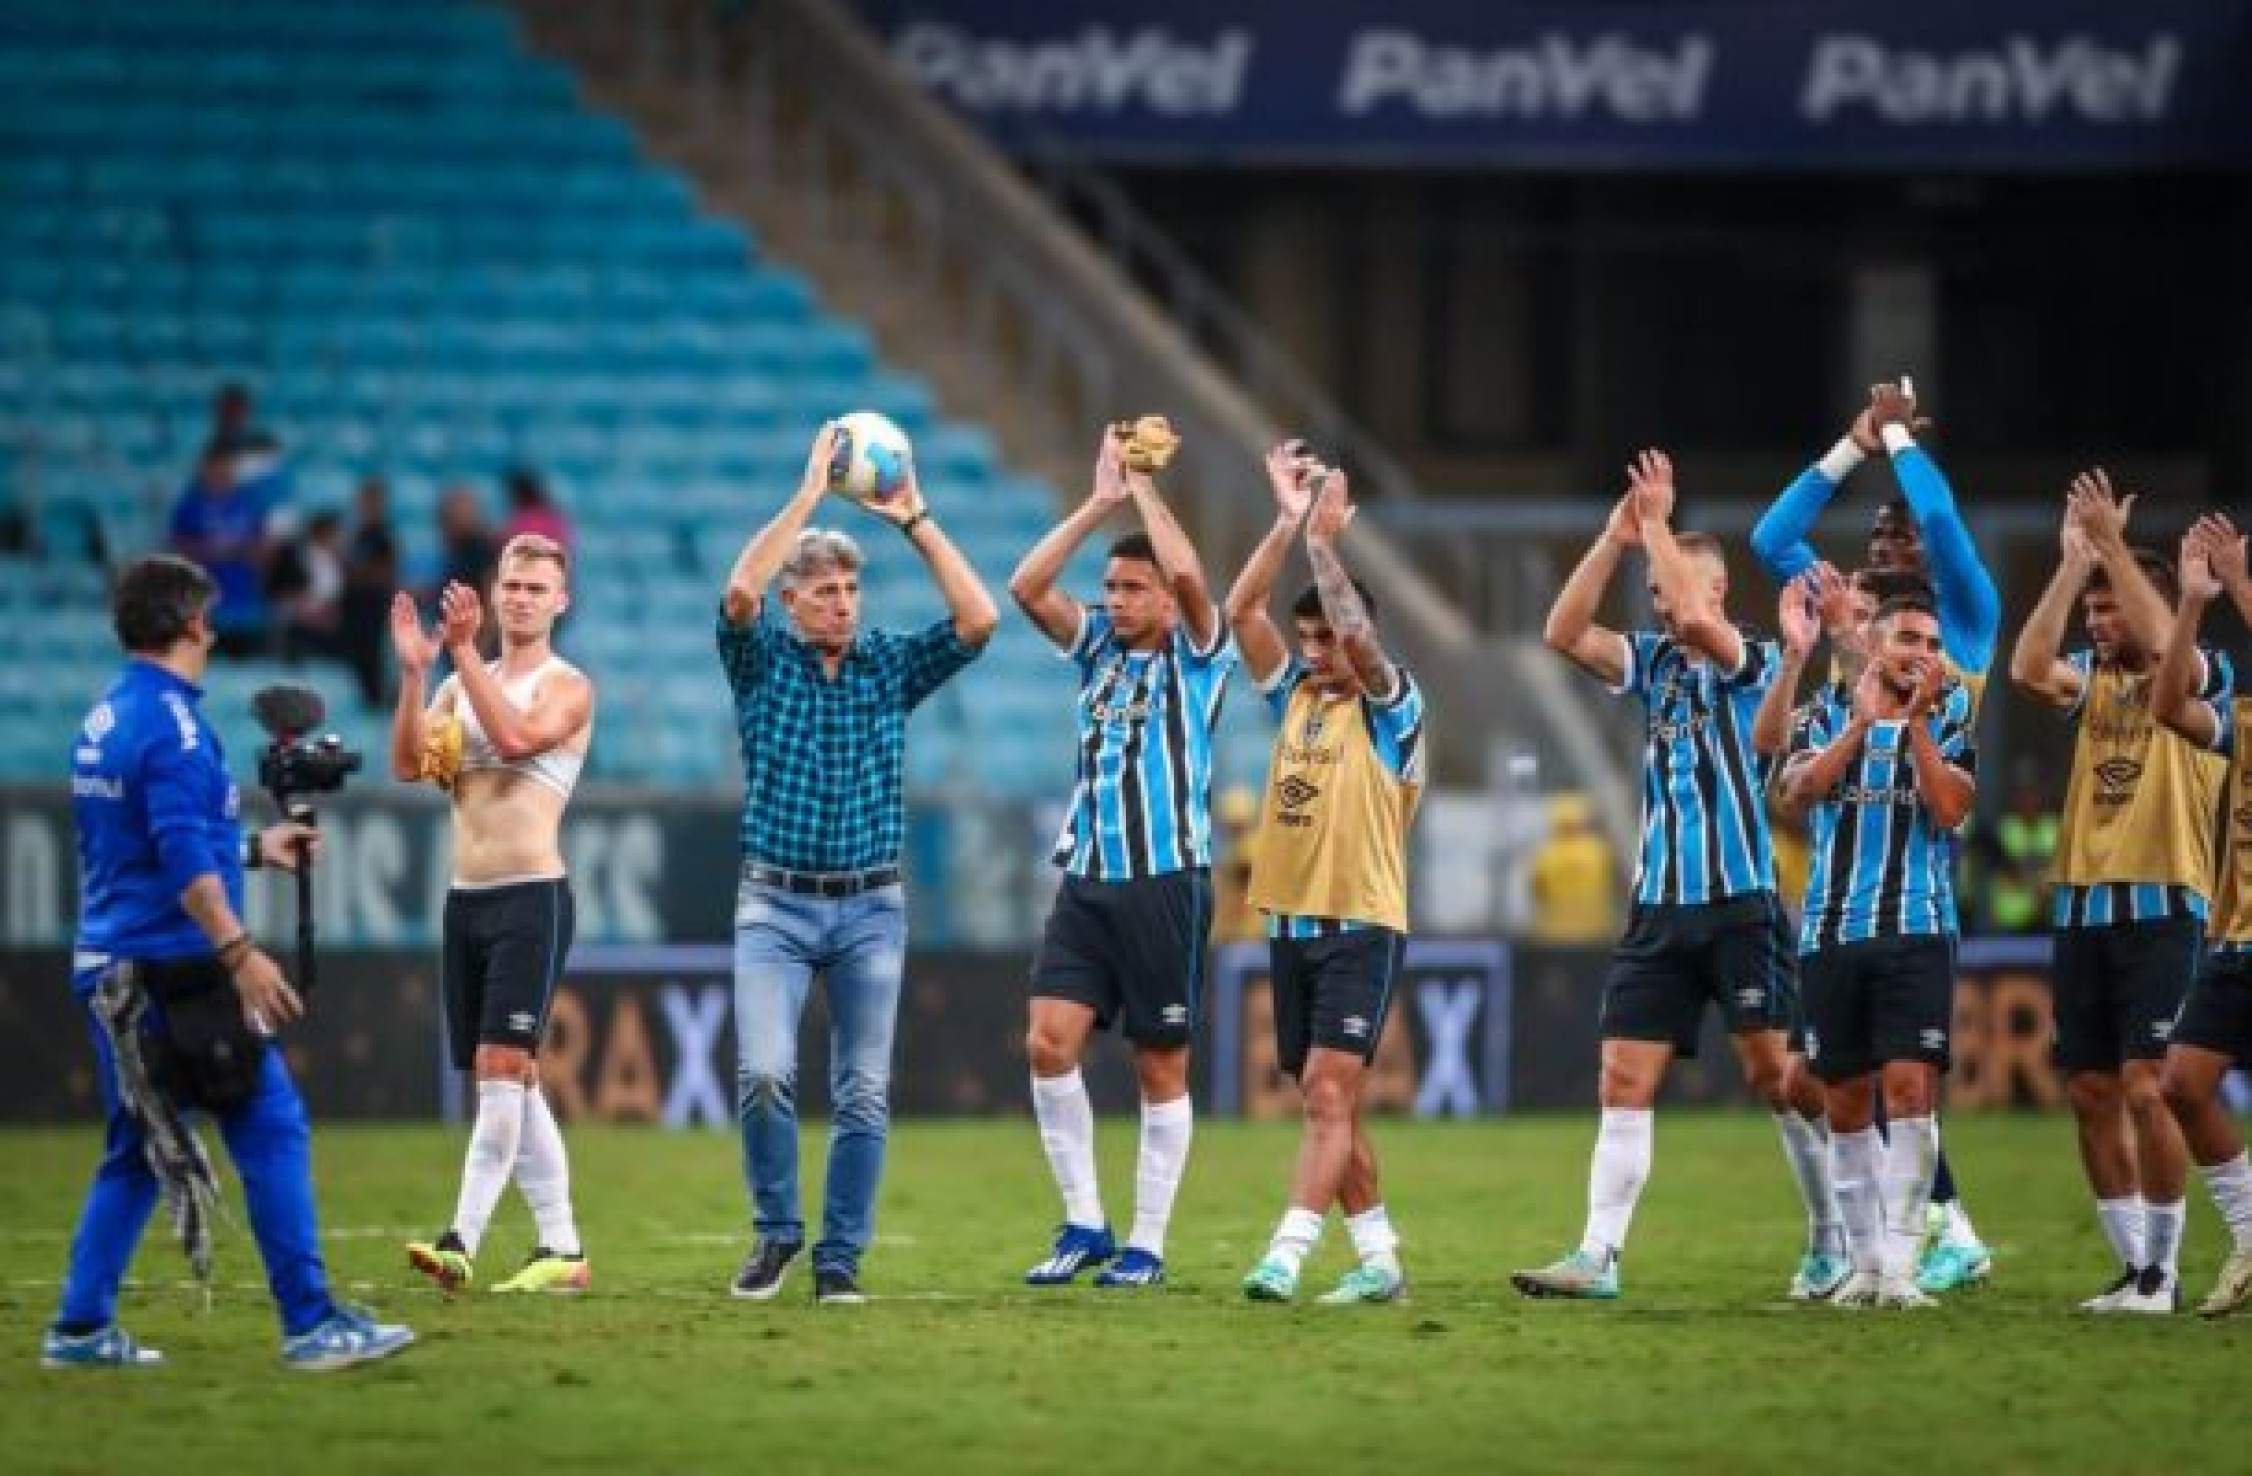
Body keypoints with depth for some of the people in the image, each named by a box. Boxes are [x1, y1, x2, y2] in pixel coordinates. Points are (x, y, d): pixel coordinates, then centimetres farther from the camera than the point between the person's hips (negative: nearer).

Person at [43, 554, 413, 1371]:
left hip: (111, 968, 9)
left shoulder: (101, 722, 15)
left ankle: (80, 1328, 12)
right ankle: (311, 1324, -8)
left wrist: (254, 848, 29)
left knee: (138, 1150, 15)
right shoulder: (171, 720, -13)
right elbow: (183, 856, -22)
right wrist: (239, 951, -24)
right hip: (175, 970, -9)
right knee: (271, 1128, -6)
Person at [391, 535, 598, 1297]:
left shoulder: (568, 687, -2)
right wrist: (414, 672, -9)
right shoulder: (460, 686, 16)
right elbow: (408, 764, 3)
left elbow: (515, 736, -21)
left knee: (503, 1069, -15)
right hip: (467, 898, 7)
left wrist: (464, 650, -21)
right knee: (507, 1082, 8)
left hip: (532, 897, -7)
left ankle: (462, 1243, -23)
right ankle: (562, 1248, 13)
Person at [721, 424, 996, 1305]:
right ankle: (777, 1231, 3)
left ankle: (840, 1256, 7)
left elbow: (978, 619, -5)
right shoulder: (762, 662, 3)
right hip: (776, 903, -2)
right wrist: (810, 493, -15)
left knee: (863, 1093, 0)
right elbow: (740, 591, -17)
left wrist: (915, 521, -5)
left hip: (871, 909, 2)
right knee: (763, 1074, -16)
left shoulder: (892, 668, 8)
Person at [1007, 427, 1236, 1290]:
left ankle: (1146, 1244, 7)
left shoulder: (1197, 655, 0)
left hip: (1167, 884, -4)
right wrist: (1100, 502, -2)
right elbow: (1026, 588, 0)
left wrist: (1145, 489, -7)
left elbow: (1189, 577, -19)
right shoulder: (1098, 645, 13)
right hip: (1086, 880, 4)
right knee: (1048, 1043, -10)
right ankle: (1084, 1224, 0)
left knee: (1160, 1068, 1)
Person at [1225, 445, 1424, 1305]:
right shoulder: (1294, 697, 12)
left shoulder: (1389, 708, -4)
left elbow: (1358, 634, -23)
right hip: (1290, 922, 7)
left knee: (1328, 1093, -15)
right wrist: (1287, 522, -4)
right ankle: (1378, 1260, 14)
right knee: (1327, 1104, 8)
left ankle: (1285, 1257, -24)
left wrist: (1323, 540, -18)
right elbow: (1241, 611, 3)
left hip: (1361, 926, -7)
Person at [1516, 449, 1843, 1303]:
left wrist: (1657, 524, -14)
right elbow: (1564, 634, 2)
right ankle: (1599, 1255, -4)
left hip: (1740, 903, -6)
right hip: (1659, 908, 6)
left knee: (1774, 1073, -4)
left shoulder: (1753, 663, -4)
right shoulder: (1653, 662, 12)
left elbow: (1695, 620, -23)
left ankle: (1834, 1240, 9)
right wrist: (1614, 541, -5)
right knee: (1624, 1082, -2)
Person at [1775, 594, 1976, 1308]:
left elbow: (1951, 808, -9)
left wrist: (1915, 720, -11)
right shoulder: (1828, 710, 9)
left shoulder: (1950, 715, 6)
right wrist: (1862, 720, -14)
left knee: (1910, 1088, -14)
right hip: (1831, 928, 2)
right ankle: (1865, 1261, 17)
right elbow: (1797, 792, -8)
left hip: (1917, 931, -2)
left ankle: (1900, 1266, -14)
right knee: (1846, 1102, 7)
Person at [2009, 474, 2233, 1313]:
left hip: (2161, 910, -6)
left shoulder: (2201, 680, -1)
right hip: (2083, 908, 6)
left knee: (2143, 1087, -13)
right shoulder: (2093, 681, 12)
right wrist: (2072, 564, -9)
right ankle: (2134, 1266, 12)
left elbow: (2160, 645, -23)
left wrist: (2113, 545, -19)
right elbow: (2028, 669, -7)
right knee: (2091, 1093, 4)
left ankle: (2164, 1269, -5)